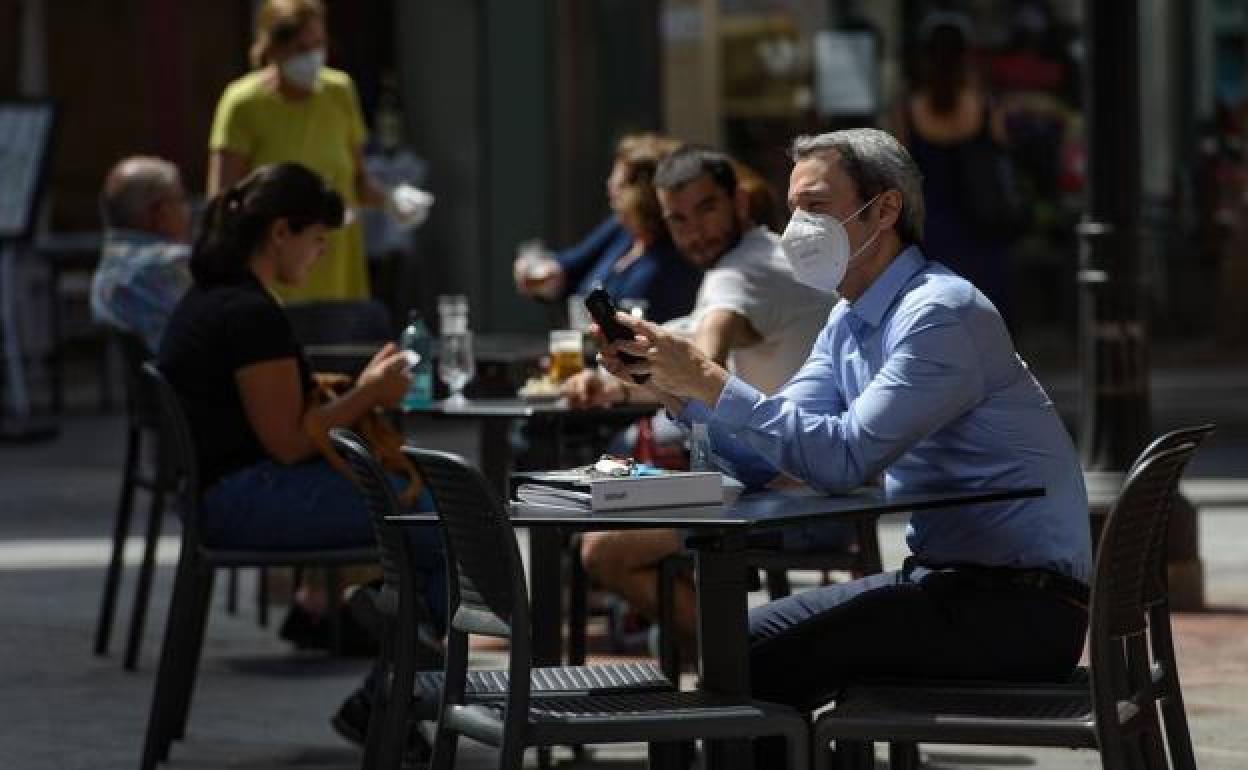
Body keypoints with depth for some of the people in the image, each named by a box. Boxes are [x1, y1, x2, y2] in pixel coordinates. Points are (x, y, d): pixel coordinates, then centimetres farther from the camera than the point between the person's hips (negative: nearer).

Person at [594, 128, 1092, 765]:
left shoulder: (941, 313, -17)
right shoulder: (848, 323, 14)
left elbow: (844, 457, -27)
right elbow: (760, 459, 7)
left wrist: (711, 383, -24)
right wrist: (673, 386, -7)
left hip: (1023, 605, -9)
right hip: (945, 578, 9)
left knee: (760, 658, -17)